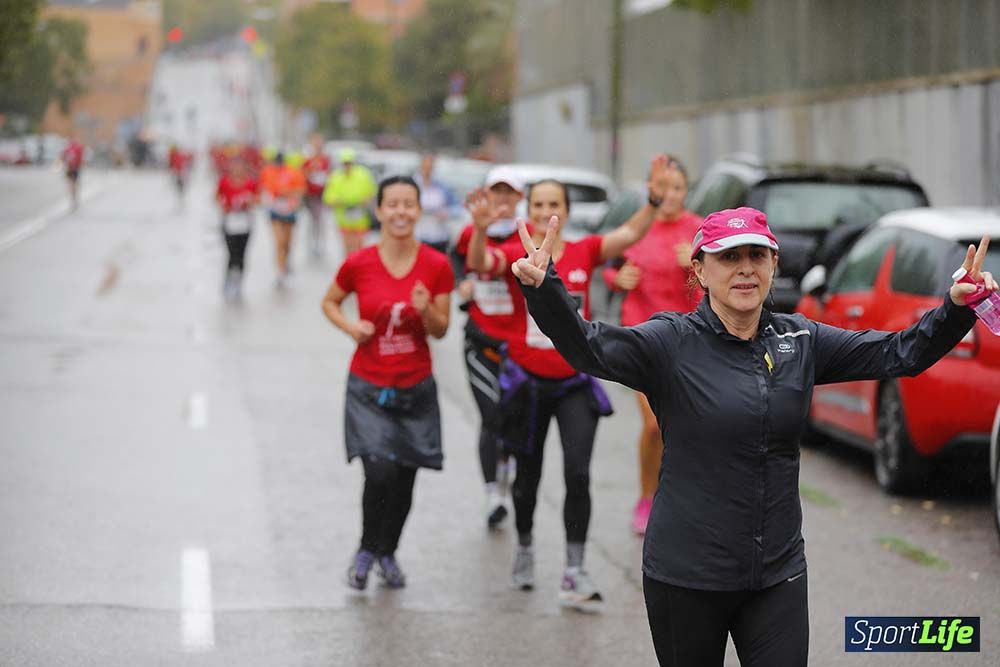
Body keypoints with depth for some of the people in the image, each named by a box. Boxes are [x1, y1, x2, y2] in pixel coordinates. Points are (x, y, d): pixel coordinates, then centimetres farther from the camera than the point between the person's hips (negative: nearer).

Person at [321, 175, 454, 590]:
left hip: (416, 389, 2)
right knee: (379, 474, -16)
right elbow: (329, 302, 10)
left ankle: (387, 553, 32)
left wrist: (427, 311, -20)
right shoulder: (359, 264, -7)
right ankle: (366, 551, 10)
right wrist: (351, 328, -9)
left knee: (404, 478, 7)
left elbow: (441, 331, 1)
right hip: (369, 388, -2)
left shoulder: (437, 266, -5)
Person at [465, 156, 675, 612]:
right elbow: (479, 263, -27)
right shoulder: (516, 257, -7)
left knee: (578, 474, -13)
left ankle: (574, 573, -9)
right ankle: (525, 548, 41)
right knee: (528, 474, 15)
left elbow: (629, 234, -16)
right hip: (526, 381, 0)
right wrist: (480, 229, -48)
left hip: (575, 383, 0)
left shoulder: (584, 253, -2)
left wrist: (654, 201, -33)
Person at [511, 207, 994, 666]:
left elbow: (901, 353, 4)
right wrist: (542, 288, -44)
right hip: (686, 576, -3)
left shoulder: (800, 341, 4)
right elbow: (588, 347, -25)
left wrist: (957, 308, -13)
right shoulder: (672, 343, -10)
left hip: (779, 574, 3)